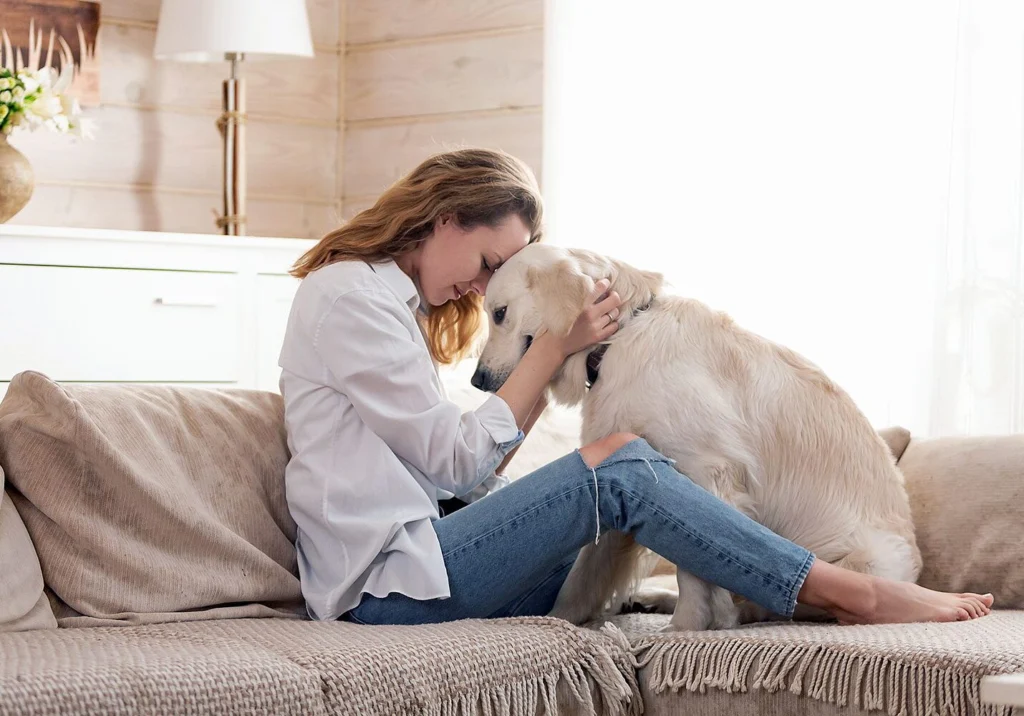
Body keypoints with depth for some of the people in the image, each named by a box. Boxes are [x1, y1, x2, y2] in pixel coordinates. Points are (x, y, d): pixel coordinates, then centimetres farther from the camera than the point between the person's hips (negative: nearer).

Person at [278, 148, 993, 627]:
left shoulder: (389, 299, 23)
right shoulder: (349, 296, -7)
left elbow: (462, 476, 14)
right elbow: (456, 459, -10)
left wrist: (548, 371, 5)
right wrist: (554, 348, -5)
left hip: (406, 554, 10)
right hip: (385, 584, -10)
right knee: (619, 469, -18)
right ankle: (856, 594, -15)